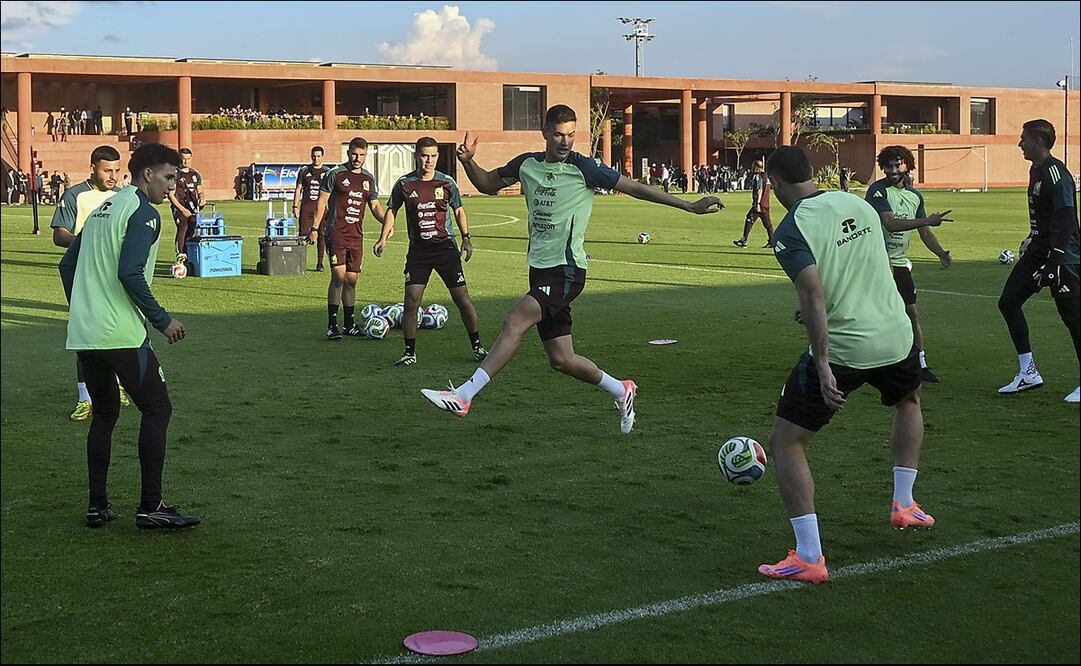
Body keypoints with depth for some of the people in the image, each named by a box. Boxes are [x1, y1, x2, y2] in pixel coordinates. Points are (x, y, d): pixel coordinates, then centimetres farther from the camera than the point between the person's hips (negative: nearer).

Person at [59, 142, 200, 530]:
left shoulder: (103, 208, 19)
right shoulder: (143, 213, -9)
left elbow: (67, 264, 22)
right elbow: (129, 274, -20)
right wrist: (163, 320, -13)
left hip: (82, 334, 9)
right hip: (121, 335, -9)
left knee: (105, 413, 17)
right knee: (157, 409, -1)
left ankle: (98, 506, 17)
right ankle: (150, 508, -2)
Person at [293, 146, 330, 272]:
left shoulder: (327, 172, 9)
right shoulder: (304, 171, 10)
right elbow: (298, 189, 10)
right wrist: (295, 206, 3)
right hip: (306, 206, 0)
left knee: (321, 235, 1)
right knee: (303, 234, -5)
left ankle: (320, 263, 8)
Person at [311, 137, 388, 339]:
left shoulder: (369, 179, 13)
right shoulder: (335, 174, -2)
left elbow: (375, 206, 19)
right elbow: (322, 201, -1)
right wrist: (315, 227, -7)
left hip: (356, 235, 5)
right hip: (336, 233, -5)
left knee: (352, 279, 9)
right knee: (339, 275, -13)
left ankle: (350, 324, 17)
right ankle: (332, 324, -8)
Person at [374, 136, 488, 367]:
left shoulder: (447, 182, -1)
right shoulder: (404, 184, -2)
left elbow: (458, 210, 11)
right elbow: (392, 210, 10)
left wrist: (466, 238, 1)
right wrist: (383, 238, -1)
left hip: (446, 247, 0)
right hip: (418, 250, 0)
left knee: (462, 298, 0)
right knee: (411, 301, -6)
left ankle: (477, 346, 14)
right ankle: (410, 352, 7)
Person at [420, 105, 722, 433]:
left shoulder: (584, 168, -7)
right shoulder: (527, 164, 9)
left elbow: (635, 188, -1)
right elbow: (487, 184, 23)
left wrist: (689, 206, 0)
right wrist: (468, 161, 2)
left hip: (567, 271, -6)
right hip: (540, 270, 7)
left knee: (514, 322, -24)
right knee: (561, 360, 8)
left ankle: (463, 396, -26)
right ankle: (621, 391, 30)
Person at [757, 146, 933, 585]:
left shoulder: (791, 231, -12)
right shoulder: (858, 205, 9)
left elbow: (814, 296, -23)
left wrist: (822, 367, -24)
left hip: (841, 349, -6)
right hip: (895, 338, 6)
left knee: (785, 443, 6)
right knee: (909, 402, 39)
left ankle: (809, 558, 0)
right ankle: (904, 505, 41)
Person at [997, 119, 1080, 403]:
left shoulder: (1055, 172, -18)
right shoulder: (1036, 170, 12)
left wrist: (1054, 261, -29)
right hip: (1039, 250, 10)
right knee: (1008, 301, 7)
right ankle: (1028, 373, 12)